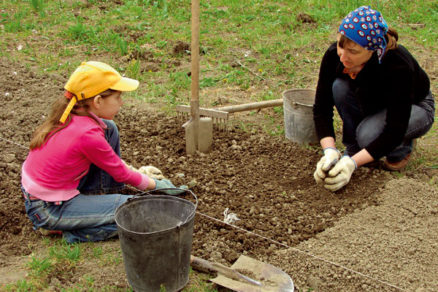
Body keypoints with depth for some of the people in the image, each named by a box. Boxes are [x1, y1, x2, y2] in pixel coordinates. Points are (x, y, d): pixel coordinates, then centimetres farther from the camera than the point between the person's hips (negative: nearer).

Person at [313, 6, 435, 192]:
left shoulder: (399, 65, -38)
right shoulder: (334, 56, -27)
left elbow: (395, 130, -35)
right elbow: (321, 109, -21)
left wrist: (353, 162, -43)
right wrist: (329, 151, -36)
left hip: (415, 107, -4)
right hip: (373, 103, 4)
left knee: (369, 134, -35)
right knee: (340, 86, -28)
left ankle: (402, 149, 0)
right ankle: (353, 147, -7)